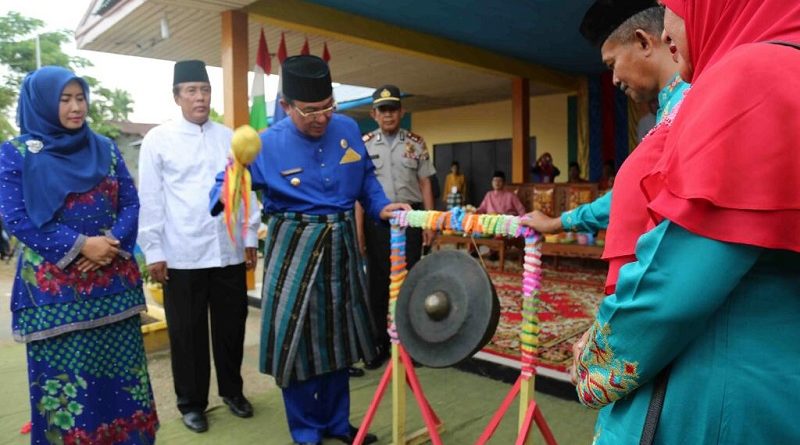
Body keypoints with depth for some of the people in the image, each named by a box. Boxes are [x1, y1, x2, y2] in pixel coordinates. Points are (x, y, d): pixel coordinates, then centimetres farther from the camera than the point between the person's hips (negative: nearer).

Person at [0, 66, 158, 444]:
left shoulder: (105, 148, 9)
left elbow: (131, 203, 6)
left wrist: (113, 243, -12)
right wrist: (80, 245, -16)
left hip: (114, 281, 3)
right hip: (54, 288, -3)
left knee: (120, 369, 9)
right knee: (64, 377, 4)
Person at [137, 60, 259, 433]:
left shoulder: (229, 137, 8)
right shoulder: (158, 140, 0)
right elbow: (150, 200, -1)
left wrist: (250, 237, 8)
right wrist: (153, 251, -4)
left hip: (228, 251, 3)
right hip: (182, 255, -2)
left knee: (231, 325, 13)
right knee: (187, 331, 9)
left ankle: (232, 390, 33)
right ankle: (191, 403, 27)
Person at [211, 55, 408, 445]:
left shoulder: (348, 129, -3)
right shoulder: (268, 145, -14)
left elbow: (365, 177, 10)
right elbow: (224, 187, -10)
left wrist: (381, 207, -5)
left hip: (341, 247, 4)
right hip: (295, 251, -4)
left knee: (337, 336, 15)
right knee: (297, 338, 4)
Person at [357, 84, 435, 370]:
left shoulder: (416, 144, 5)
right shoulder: (364, 145, 4)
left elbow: (425, 185, 6)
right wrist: (359, 228, -5)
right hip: (376, 219, 0)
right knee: (378, 282, 7)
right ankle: (379, 344, 21)